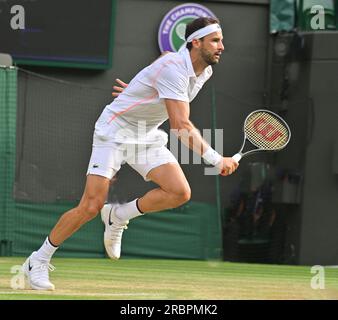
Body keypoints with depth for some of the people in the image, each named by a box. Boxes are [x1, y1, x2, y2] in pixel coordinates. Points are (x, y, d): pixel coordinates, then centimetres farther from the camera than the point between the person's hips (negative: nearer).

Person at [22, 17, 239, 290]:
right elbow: (182, 126, -33)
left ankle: (117, 217, 5)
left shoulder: (205, 71, 0)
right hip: (114, 131, -7)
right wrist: (216, 160, -34)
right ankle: (38, 262, 3)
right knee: (91, 207, -13)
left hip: (147, 136, 7)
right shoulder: (173, 68, -27)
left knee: (180, 192, -16)